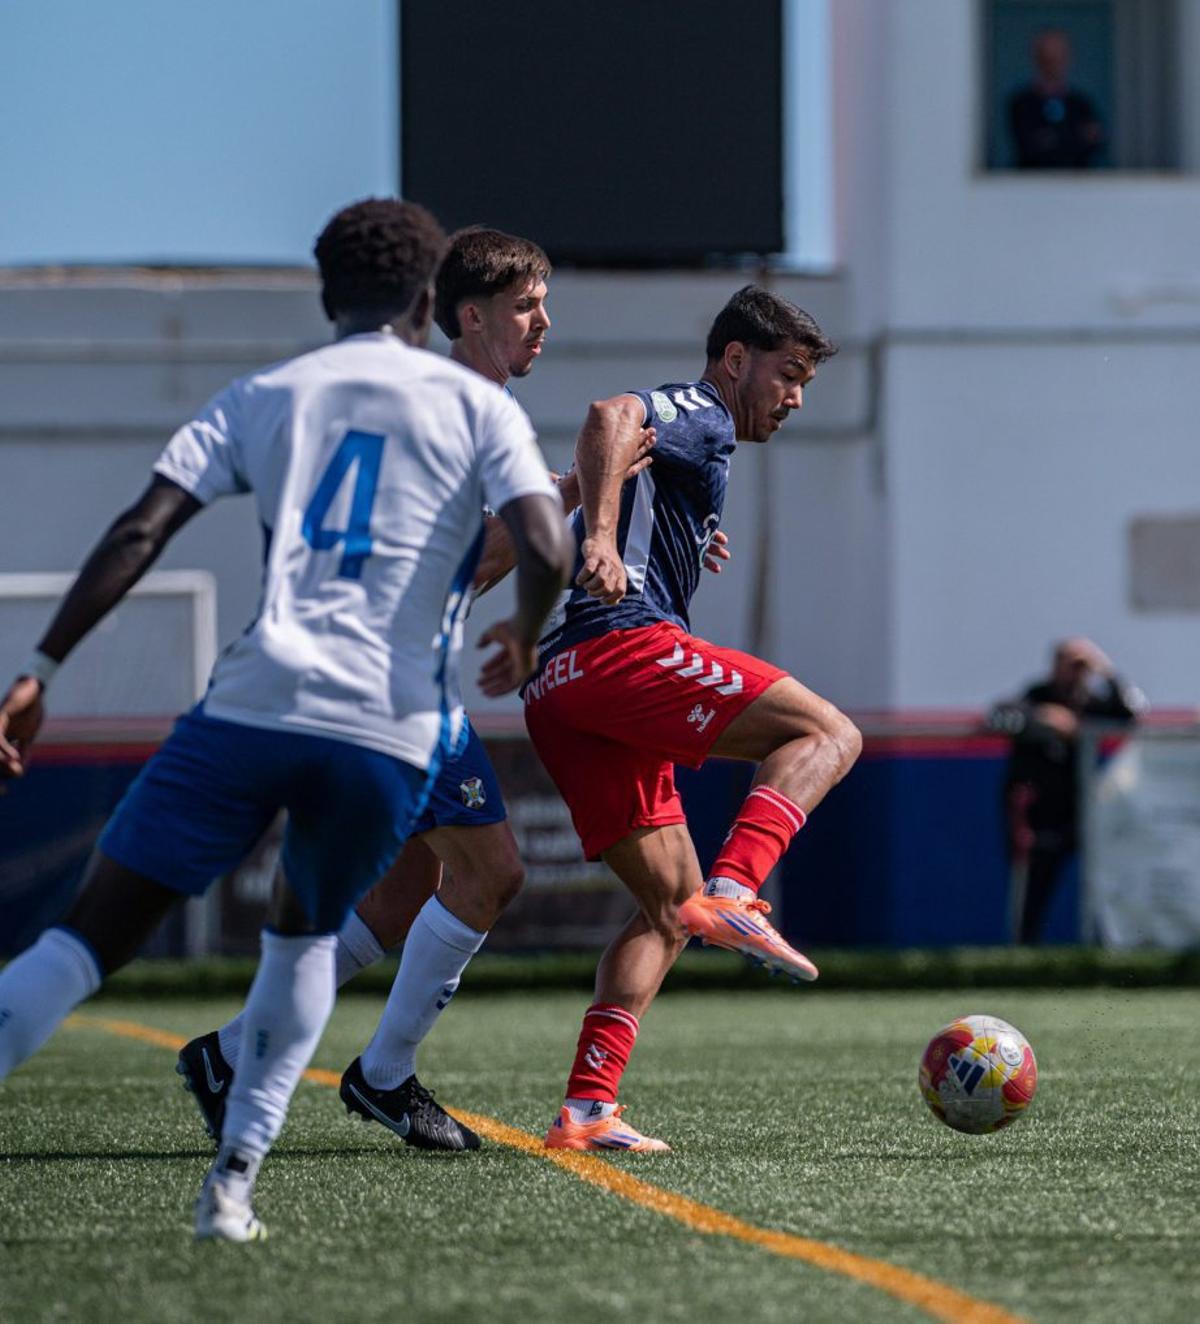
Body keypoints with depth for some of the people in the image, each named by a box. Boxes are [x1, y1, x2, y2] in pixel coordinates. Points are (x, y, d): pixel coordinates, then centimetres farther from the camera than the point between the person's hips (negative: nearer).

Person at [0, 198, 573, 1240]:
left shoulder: (262, 398, 16)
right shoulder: (475, 406, 12)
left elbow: (139, 532, 5)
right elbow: (545, 550, -4)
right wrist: (523, 642, 17)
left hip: (253, 702, 0)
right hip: (392, 729, 0)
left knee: (95, 931, -3)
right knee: (306, 933, 26)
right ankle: (234, 1180, 17)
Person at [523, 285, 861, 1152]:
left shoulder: (689, 433, 34)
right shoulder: (700, 415, 4)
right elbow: (612, 418, -18)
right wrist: (601, 539, -31)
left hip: (557, 690, 10)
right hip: (619, 647, -10)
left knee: (669, 907, 9)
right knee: (829, 735, -14)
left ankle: (587, 1108, -3)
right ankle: (732, 896, -35)